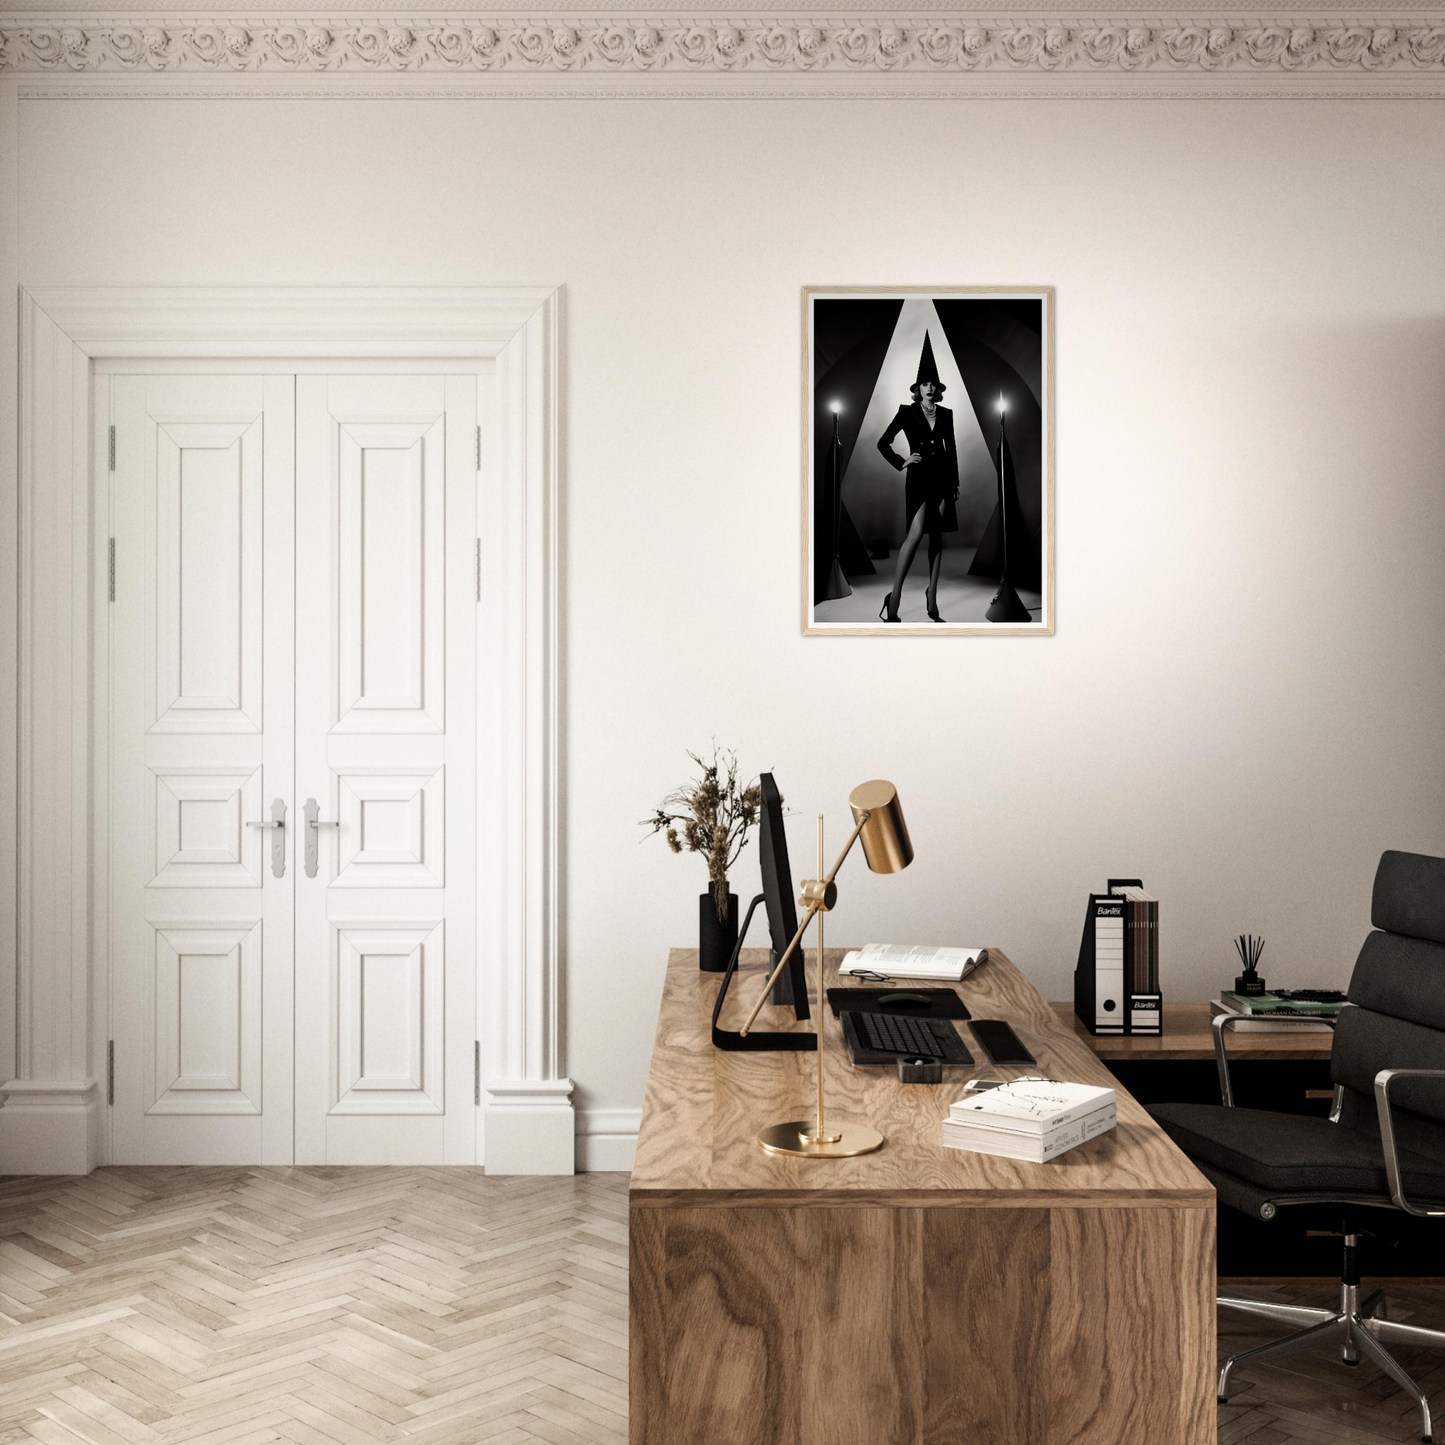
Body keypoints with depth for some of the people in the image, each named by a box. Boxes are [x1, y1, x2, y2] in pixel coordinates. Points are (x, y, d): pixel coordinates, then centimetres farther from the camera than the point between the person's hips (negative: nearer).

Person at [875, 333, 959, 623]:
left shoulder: (946, 414, 10)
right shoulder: (907, 412, 1)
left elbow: (951, 449, 15)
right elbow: (883, 442, 5)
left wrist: (955, 482, 13)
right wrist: (900, 463, -2)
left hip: (942, 477, 4)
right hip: (919, 477, -4)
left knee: (937, 536, 4)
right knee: (916, 534, -18)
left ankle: (932, 597, 11)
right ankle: (893, 598, -19)